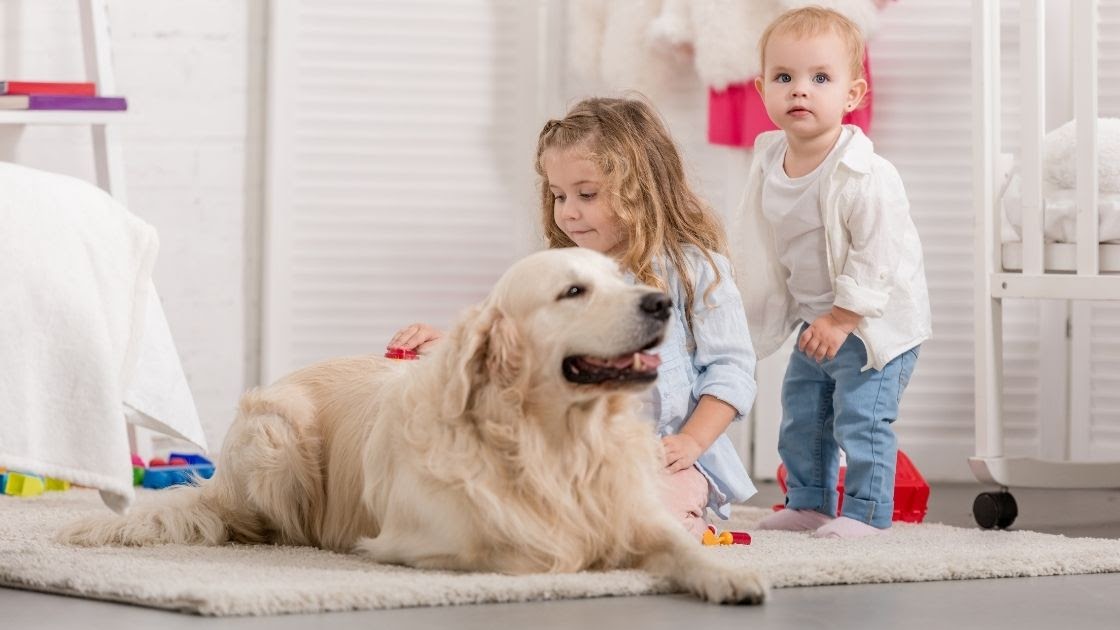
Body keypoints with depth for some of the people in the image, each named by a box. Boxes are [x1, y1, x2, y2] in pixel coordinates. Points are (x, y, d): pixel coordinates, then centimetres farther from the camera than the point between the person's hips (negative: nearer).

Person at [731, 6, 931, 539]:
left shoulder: (865, 176, -27)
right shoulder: (769, 162, -3)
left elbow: (878, 255, -26)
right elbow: (759, 247, 10)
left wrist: (843, 318, -23)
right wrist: (760, 310, 12)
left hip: (875, 319, -8)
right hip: (816, 319, 8)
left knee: (860, 416, -9)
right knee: (800, 413, 16)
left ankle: (867, 511, 3)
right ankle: (808, 503, 30)